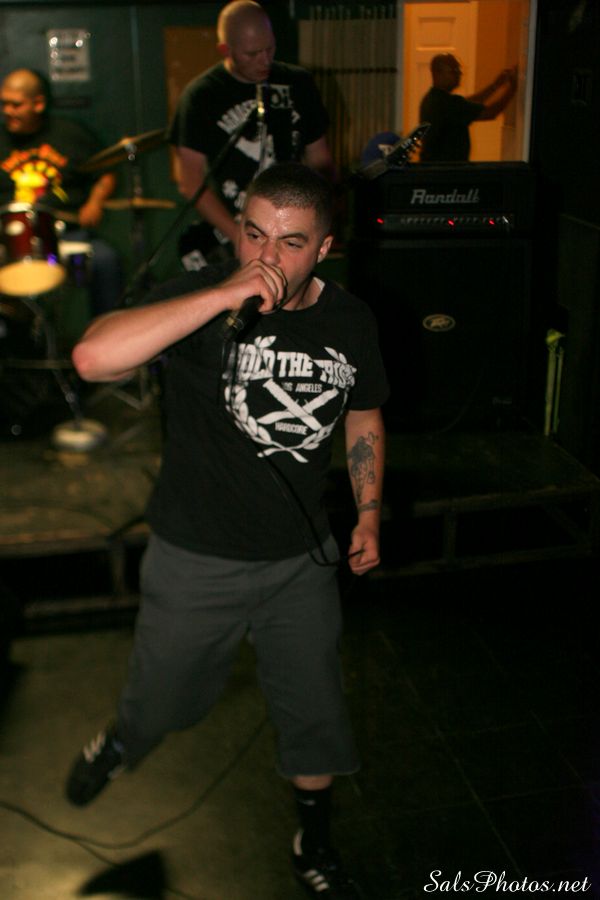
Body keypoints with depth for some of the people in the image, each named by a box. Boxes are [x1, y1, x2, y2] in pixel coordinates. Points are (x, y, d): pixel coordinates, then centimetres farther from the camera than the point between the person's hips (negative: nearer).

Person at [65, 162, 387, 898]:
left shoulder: (350, 322, -5)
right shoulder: (201, 299, -19)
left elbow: (363, 417, 13)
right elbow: (93, 357, -38)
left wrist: (369, 512, 8)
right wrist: (225, 295, -40)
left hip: (303, 559, 3)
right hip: (196, 560, -3)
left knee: (314, 714, 17)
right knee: (163, 701, 18)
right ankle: (122, 740, 56)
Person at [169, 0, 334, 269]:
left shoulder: (299, 83, 7)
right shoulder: (201, 96, -5)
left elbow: (319, 160, 14)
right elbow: (190, 181, -8)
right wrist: (242, 240, -16)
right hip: (226, 246, -3)